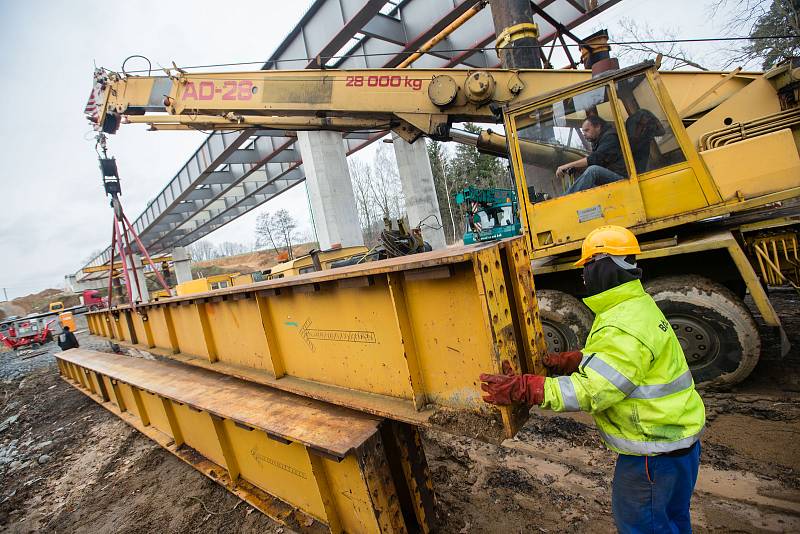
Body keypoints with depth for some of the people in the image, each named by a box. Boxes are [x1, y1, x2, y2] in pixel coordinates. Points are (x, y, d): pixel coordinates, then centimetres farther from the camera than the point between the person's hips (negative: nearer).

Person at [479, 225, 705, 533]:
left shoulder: (623, 330, -31)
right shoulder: (635, 305, 4)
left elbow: (589, 391, -31)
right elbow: (602, 360, 11)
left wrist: (521, 389, -31)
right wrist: (560, 362, 4)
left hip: (656, 446, -10)